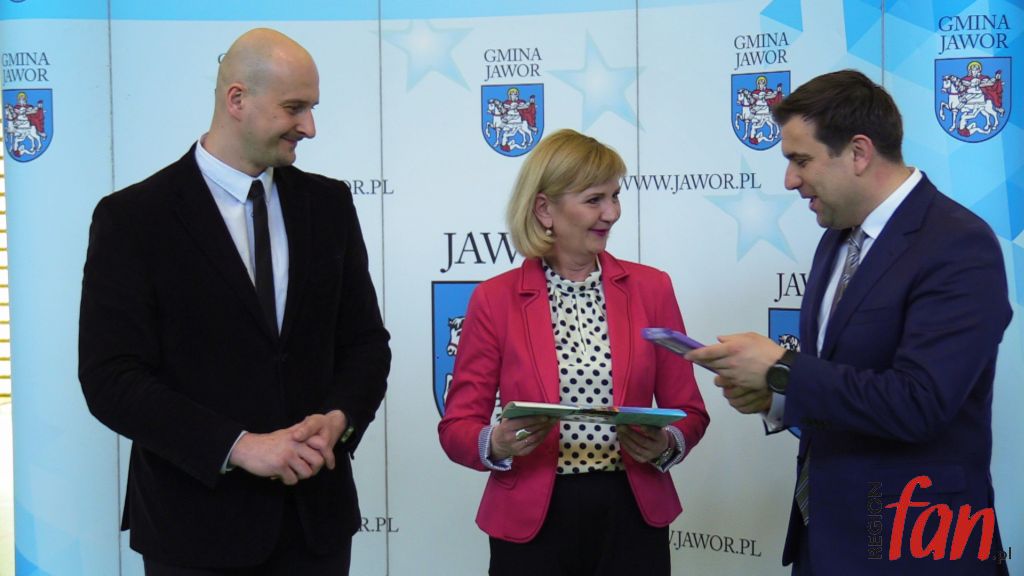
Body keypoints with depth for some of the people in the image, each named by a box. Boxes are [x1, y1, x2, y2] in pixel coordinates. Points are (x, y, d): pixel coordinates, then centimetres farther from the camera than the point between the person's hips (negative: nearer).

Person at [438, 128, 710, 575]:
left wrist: (666, 446, -15)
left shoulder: (651, 288, 3)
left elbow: (688, 411, 6)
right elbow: (457, 427, -1)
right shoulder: (494, 299, -2)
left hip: (633, 519, 2)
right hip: (531, 525, -2)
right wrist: (497, 444, -22)